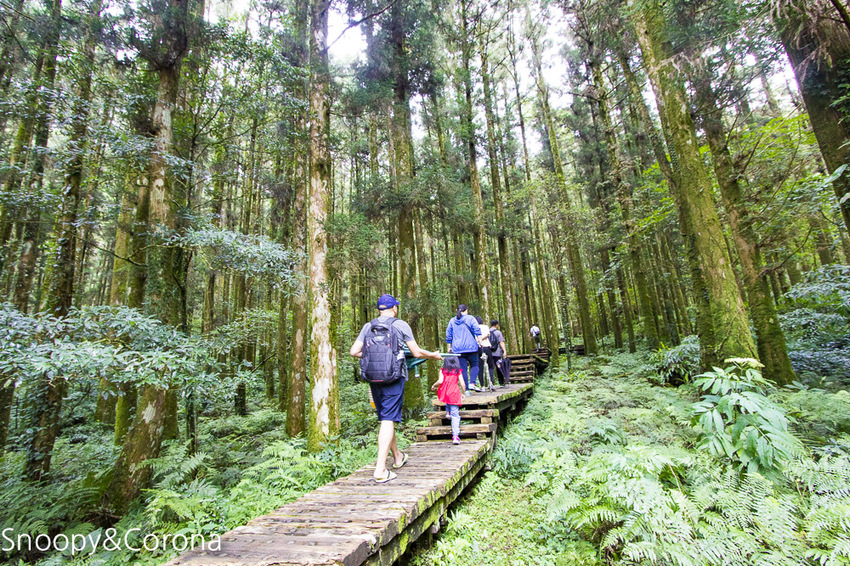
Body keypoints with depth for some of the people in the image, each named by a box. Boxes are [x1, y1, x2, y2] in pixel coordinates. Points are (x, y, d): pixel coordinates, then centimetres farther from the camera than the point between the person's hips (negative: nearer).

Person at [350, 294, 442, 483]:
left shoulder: (368, 326, 8)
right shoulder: (401, 325, -1)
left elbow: (354, 351, 3)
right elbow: (416, 352, -1)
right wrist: (434, 355, 17)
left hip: (373, 377, 5)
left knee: (385, 418, 17)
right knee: (388, 420, -2)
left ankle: (397, 456, 36)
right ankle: (380, 469, -6)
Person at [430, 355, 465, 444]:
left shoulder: (443, 370, 5)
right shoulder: (458, 371, 7)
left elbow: (440, 381, -6)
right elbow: (462, 383, 2)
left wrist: (434, 386, 12)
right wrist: (463, 394, 15)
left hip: (444, 393, 1)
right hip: (454, 394, -1)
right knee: (455, 415, 0)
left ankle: (448, 412, 30)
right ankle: (455, 436, -8)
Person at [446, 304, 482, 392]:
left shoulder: (452, 321, 12)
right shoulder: (470, 318, 2)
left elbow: (448, 335, 13)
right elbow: (477, 330, -8)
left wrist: (449, 347, 19)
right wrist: (479, 340, -2)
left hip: (458, 349, 3)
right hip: (470, 347, -3)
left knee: (463, 368, 5)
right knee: (474, 365, 10)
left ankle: (466, 389, 5)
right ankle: (472, 383, -10)